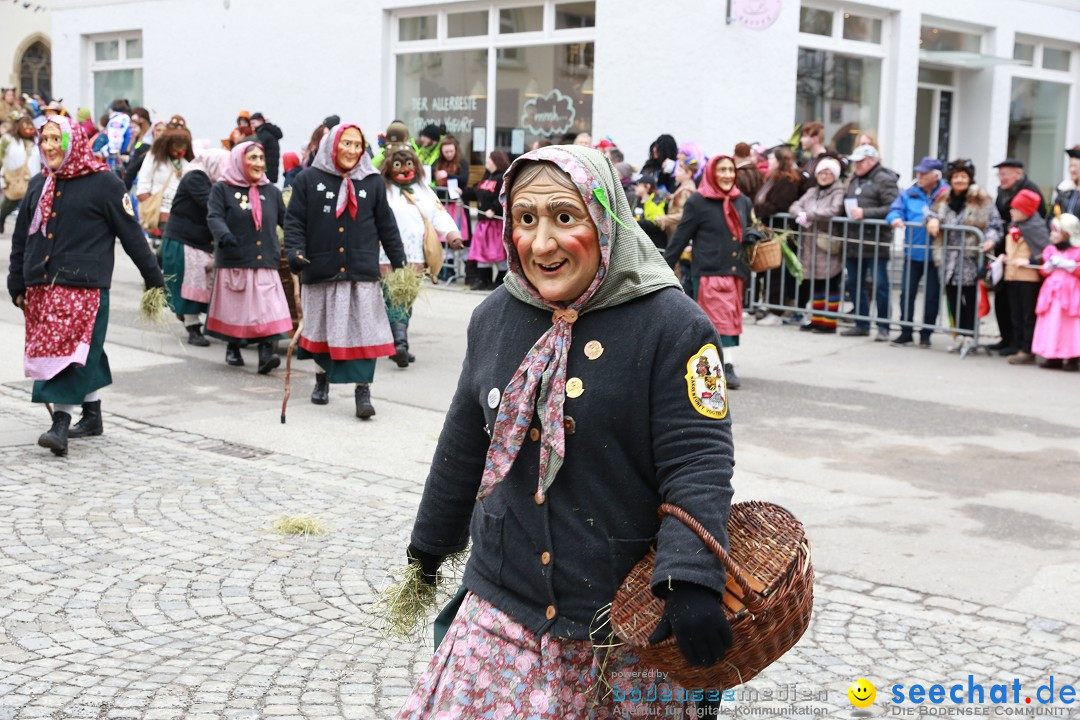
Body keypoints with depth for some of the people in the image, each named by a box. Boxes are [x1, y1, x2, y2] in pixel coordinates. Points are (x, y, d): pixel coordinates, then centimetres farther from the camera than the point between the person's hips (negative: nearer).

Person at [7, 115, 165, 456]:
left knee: (72, 351, -13)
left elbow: (131, 233, -1)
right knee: (85, 353, 11)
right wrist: (17, 285, 17)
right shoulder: (39, 184, 14)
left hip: (83, 284, -5)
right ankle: (92, 416, 22)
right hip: (41, 286, 5)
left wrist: (154, 278, 1)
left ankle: (61, 424, -16)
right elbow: (21, 237, 18)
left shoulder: (103, 182, -3)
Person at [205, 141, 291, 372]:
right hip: (233, 261, -2)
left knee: (267, 309, -11)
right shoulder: (222, 189, 2)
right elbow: (214, 217, -9)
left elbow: (286, 219, 13)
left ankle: (266, 353, -15)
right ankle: (233, 349, 25)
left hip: (265, 262, 2)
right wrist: (224, 235, -29)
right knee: (235, 308, 7)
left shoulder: (271, 192, 13)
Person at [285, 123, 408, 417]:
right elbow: (294, 220, 1)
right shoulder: (308, 180, 2)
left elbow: (386, 225, 10)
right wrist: (295, 251, -13)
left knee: (363, 332, -7)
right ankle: (323, 377, 35)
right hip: (320, 272, 0)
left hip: (362, 273, 0)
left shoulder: (373, 182, 6)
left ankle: (363, 389, -3)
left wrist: (399, 261, 9)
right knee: (323, 328, 14)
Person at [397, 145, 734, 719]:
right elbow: (464, 448, 16)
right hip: (504, 606, 4)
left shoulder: (672, 325, -12)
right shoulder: (495, 316, 4)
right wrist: (428, 550, 25)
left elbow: (697, 463, -17)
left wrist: (692, 582, -31)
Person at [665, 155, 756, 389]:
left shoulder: (743, 202, 12)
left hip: (735, 272, 6)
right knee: (719, 317, -10)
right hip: (709, 272, -6)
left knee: (731, 317, 9)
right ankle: (727, 366, -10)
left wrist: (753, 237, 0)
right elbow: (680, 238, -4)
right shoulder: (698, 202, -5)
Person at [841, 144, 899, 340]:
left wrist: (865, 213, -20)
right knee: (854, 284, 12)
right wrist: (848, 212, 7)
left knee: (880, 285, -3)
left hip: (875, 242, -8)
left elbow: (892, 208, -16)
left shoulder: (885, 180, -7)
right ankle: (862, 325, 22)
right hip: (854, 241, 8)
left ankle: (883, 327, 4)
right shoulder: (853, 179, 16)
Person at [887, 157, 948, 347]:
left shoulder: (946, 193, -3)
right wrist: (896, 218, -20)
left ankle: (925, 335, 18)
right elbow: (895, 210, 1)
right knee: (907, 292, 2)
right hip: (913, 251, 2)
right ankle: (906, 332, 13)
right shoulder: (909, 194, 6)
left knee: (932, 295, 6)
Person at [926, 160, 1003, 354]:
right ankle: (961, 334, 18)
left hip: (971, 258, -5)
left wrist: (990, 239, -23)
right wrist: (932, 219, 2)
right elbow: (932, 212, 26)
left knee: (970, 298, -2)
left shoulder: (981, 200, -3)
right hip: (949, 258, 5)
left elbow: (995, 225, -4)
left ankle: (970, 335, 4)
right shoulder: (944, 199, 13)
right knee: (953, 296, 9)